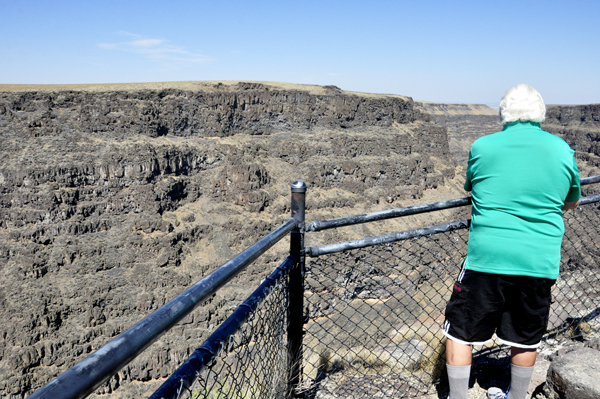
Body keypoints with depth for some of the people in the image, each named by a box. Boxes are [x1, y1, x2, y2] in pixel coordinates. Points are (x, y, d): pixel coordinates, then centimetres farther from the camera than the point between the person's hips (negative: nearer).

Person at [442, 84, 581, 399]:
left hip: (487, 257, -3)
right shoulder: (562, 150, 4)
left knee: (460, 332, 12)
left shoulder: (483, 146, -2)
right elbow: (572, 203, 20)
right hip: (540, 263, 3)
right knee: (526, 339, 20)